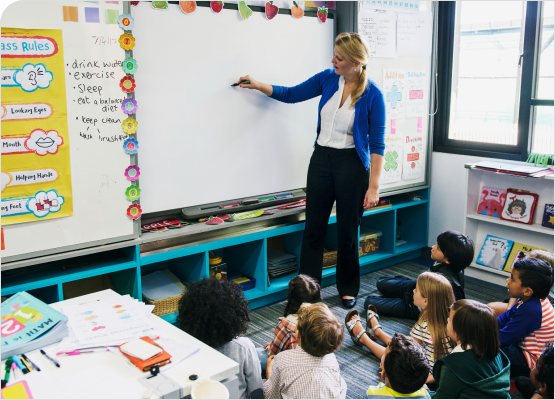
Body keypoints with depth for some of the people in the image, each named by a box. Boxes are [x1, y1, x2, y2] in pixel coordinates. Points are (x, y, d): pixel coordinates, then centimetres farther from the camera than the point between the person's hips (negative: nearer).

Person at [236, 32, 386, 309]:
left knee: (348, 232, 8)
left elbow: (377, 143, -11)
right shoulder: (327, 79, 1)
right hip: (321, 159, 4)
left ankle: (348, 290, 28)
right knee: (313, 228, 7)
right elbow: (291, 94, 14)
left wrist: (374, 186, -14)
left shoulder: (372, 94, -12)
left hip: (352, 164, -4)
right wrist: (257, 85, 4)